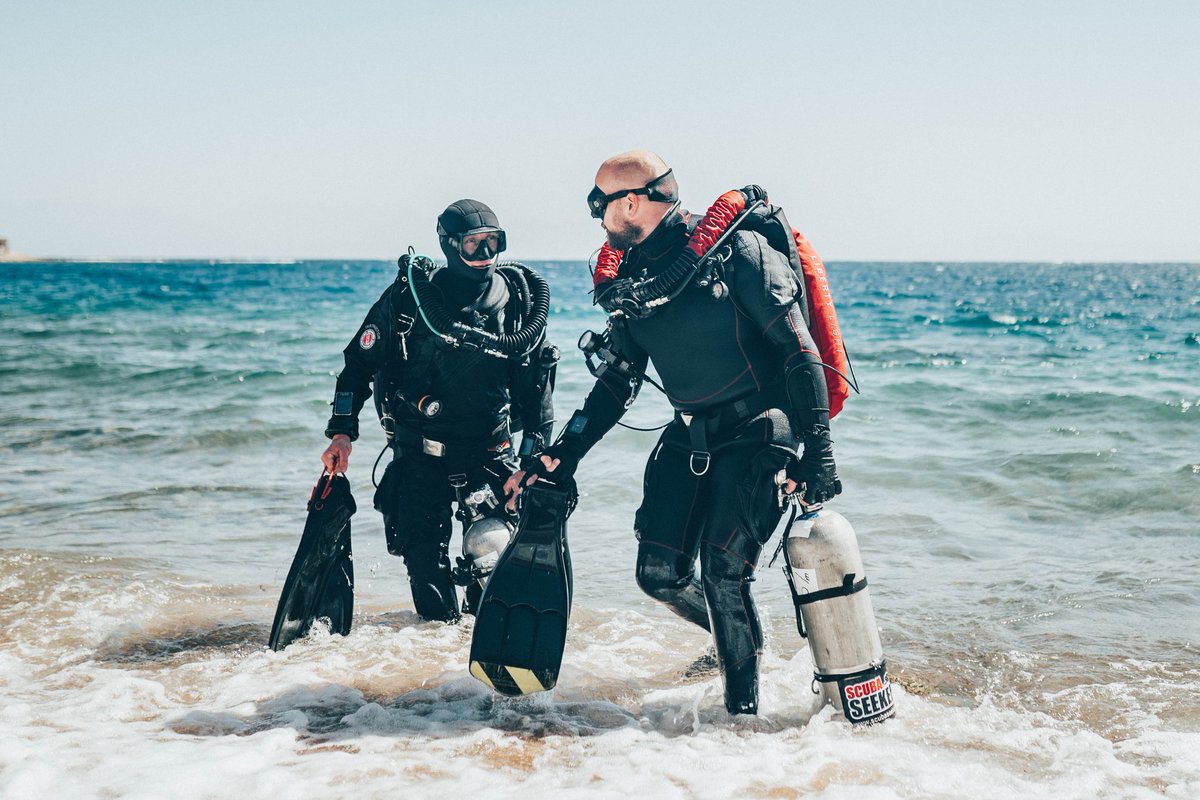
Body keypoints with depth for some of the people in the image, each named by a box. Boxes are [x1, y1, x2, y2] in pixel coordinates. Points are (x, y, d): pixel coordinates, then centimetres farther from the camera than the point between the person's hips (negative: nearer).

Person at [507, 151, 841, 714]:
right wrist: (564, 454, 8)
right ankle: (731, 639, 30)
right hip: (691, 436, 7)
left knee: (722, 573, -15)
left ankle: (743, 706, 2)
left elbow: (798, 351, -16)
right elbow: (618, 381, 15)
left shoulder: (733, 250, -14)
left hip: (758, 432, -6)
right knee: (660, 573, 0)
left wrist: (816, 452, -21)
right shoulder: (629, 276, 7)